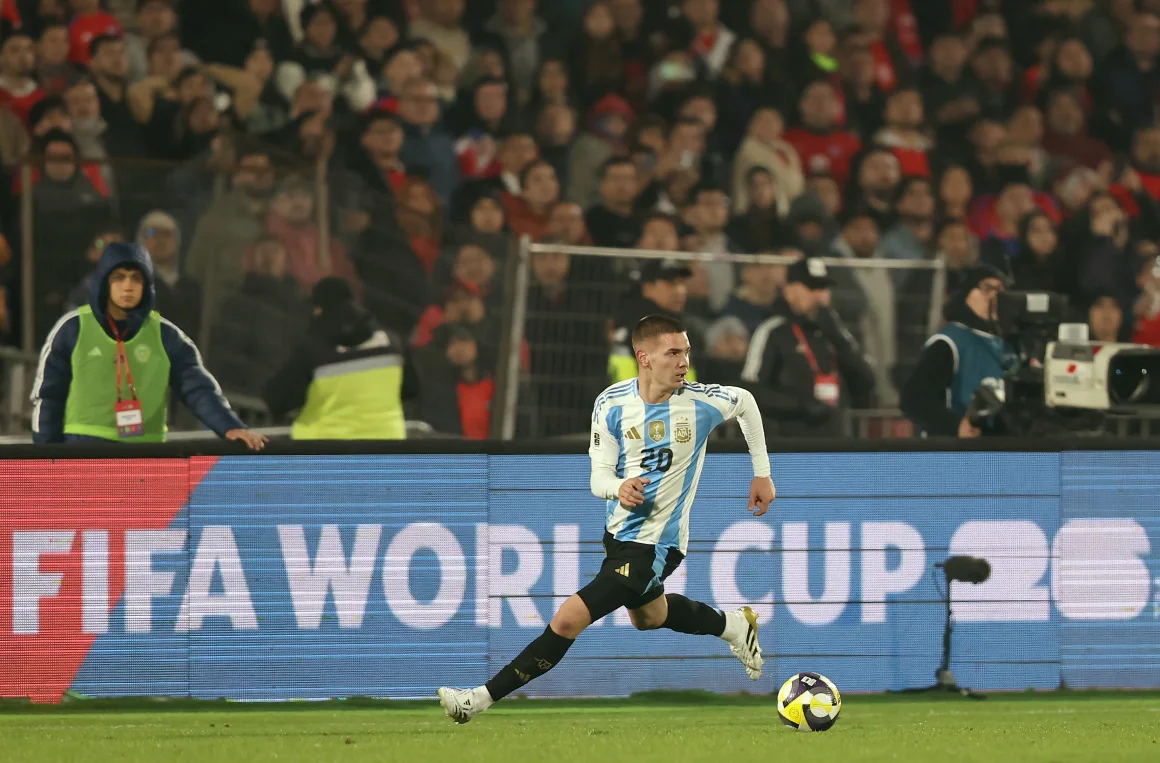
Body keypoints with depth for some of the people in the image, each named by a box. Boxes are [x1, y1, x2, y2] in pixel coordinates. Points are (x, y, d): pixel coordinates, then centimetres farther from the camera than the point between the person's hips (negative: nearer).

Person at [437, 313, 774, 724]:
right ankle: (732, 625, 55)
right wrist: (618, 487, -33)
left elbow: (745, 401, 6)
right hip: (619, 531, 6)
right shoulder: (612, 403, -10)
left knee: (568, 620, -16)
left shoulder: (700, 402, -17)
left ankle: (484, 697, -8)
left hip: (654, 546, -6)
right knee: (648, 616, 31)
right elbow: (598, 477, -8)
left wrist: (762, 473, 10)